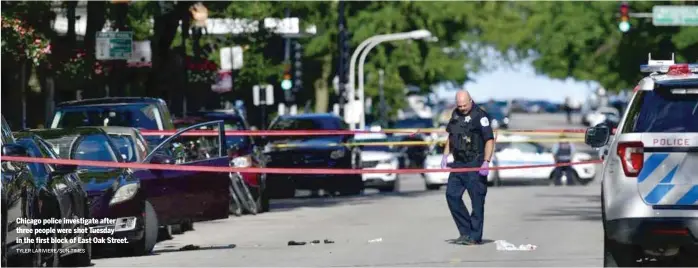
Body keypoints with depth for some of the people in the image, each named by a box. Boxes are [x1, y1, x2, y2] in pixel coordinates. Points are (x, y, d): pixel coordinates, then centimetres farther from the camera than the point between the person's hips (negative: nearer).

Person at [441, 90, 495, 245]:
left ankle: (475, 237, 3)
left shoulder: (480, 116, -10)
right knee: (452, 195, 6)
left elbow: (489, 140, -14)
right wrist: (445, 156, 17)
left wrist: (486, 162, -22)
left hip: (475, 165, -8)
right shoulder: (456, 114, 13)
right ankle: (466, 232, 14)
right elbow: (450, 137, 26)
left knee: (477, 200, -3)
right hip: (458, 164, 8)